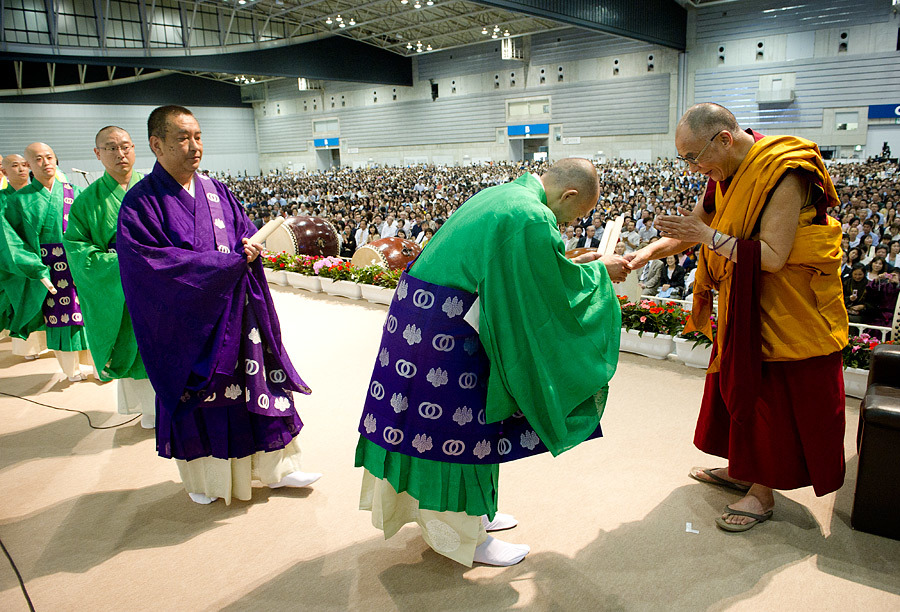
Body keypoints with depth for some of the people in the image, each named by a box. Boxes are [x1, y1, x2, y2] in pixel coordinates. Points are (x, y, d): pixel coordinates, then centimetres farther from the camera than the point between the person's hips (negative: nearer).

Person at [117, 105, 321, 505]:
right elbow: (154, 264, -18)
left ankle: (276, 465, 21)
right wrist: (229, 262, -19)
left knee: (256, 380, 7)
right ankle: (204, 477, 29)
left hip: (237, 312, 5)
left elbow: (246, 231, 13)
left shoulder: (216, 191, 8)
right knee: (199, 394, 8)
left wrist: (250, 247, -14)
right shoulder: (141, 202, -10)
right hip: (187, 319, -4)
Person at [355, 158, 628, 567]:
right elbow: (560, 288, -11)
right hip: (445, 331, -10)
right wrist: (598, 271, 6)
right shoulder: (532, 218, -18)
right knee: (460, 428, 4)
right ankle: (467, 538, 22)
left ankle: (469, 512, 38)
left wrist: (574, 263, 21)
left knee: (432, 424, 19)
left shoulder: (502, 195, 14)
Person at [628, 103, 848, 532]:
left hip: (787, 310, -8)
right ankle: (740, 468, 34)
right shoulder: (729, 174, 2)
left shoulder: (783, 174, -25)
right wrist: (647, 253, -9)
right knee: (739, 385, 17)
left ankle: (762, 492, 16)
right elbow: (693, 226, 7)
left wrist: (709, 236, -27)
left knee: (771, 395, 2)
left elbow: (772, 257, -29)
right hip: (744, 304, 9)